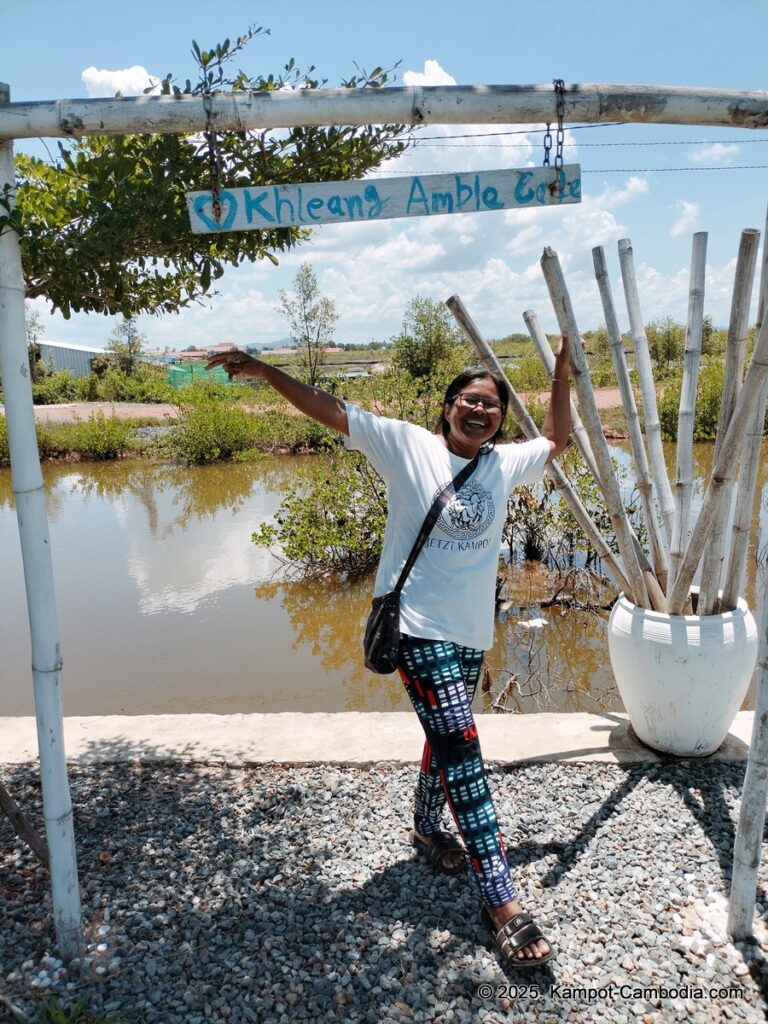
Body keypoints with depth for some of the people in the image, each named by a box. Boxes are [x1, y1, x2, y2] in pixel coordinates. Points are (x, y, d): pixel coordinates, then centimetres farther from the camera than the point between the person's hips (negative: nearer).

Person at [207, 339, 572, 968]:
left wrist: (563, 376, 14)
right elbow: (331, 410, -9)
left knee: (448, 740, 21)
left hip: (472, 633, 6)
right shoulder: (408, 445, -7)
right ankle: (504, 906, -5)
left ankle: (427, 828, 48)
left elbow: (556, 440, 23)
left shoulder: (506, 464, 7)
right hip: (419, 626, -6)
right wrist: (264, 371, -15)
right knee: (463, 749, -12)